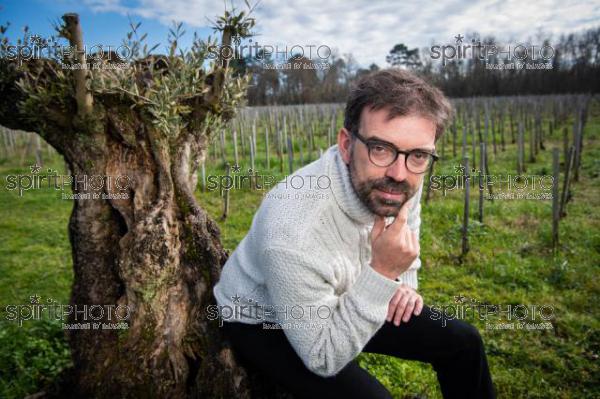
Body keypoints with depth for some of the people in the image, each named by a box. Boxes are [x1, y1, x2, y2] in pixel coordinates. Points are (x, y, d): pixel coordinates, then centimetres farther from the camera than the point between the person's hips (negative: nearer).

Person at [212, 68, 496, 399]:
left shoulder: (400, 180, -19)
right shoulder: (294, 236, -41)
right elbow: (323, 359, -26)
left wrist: (404, 280, -5)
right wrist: (382, 273, -37)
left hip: (342, 301, 6)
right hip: (263, 323, -5)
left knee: (463, 342, 6)